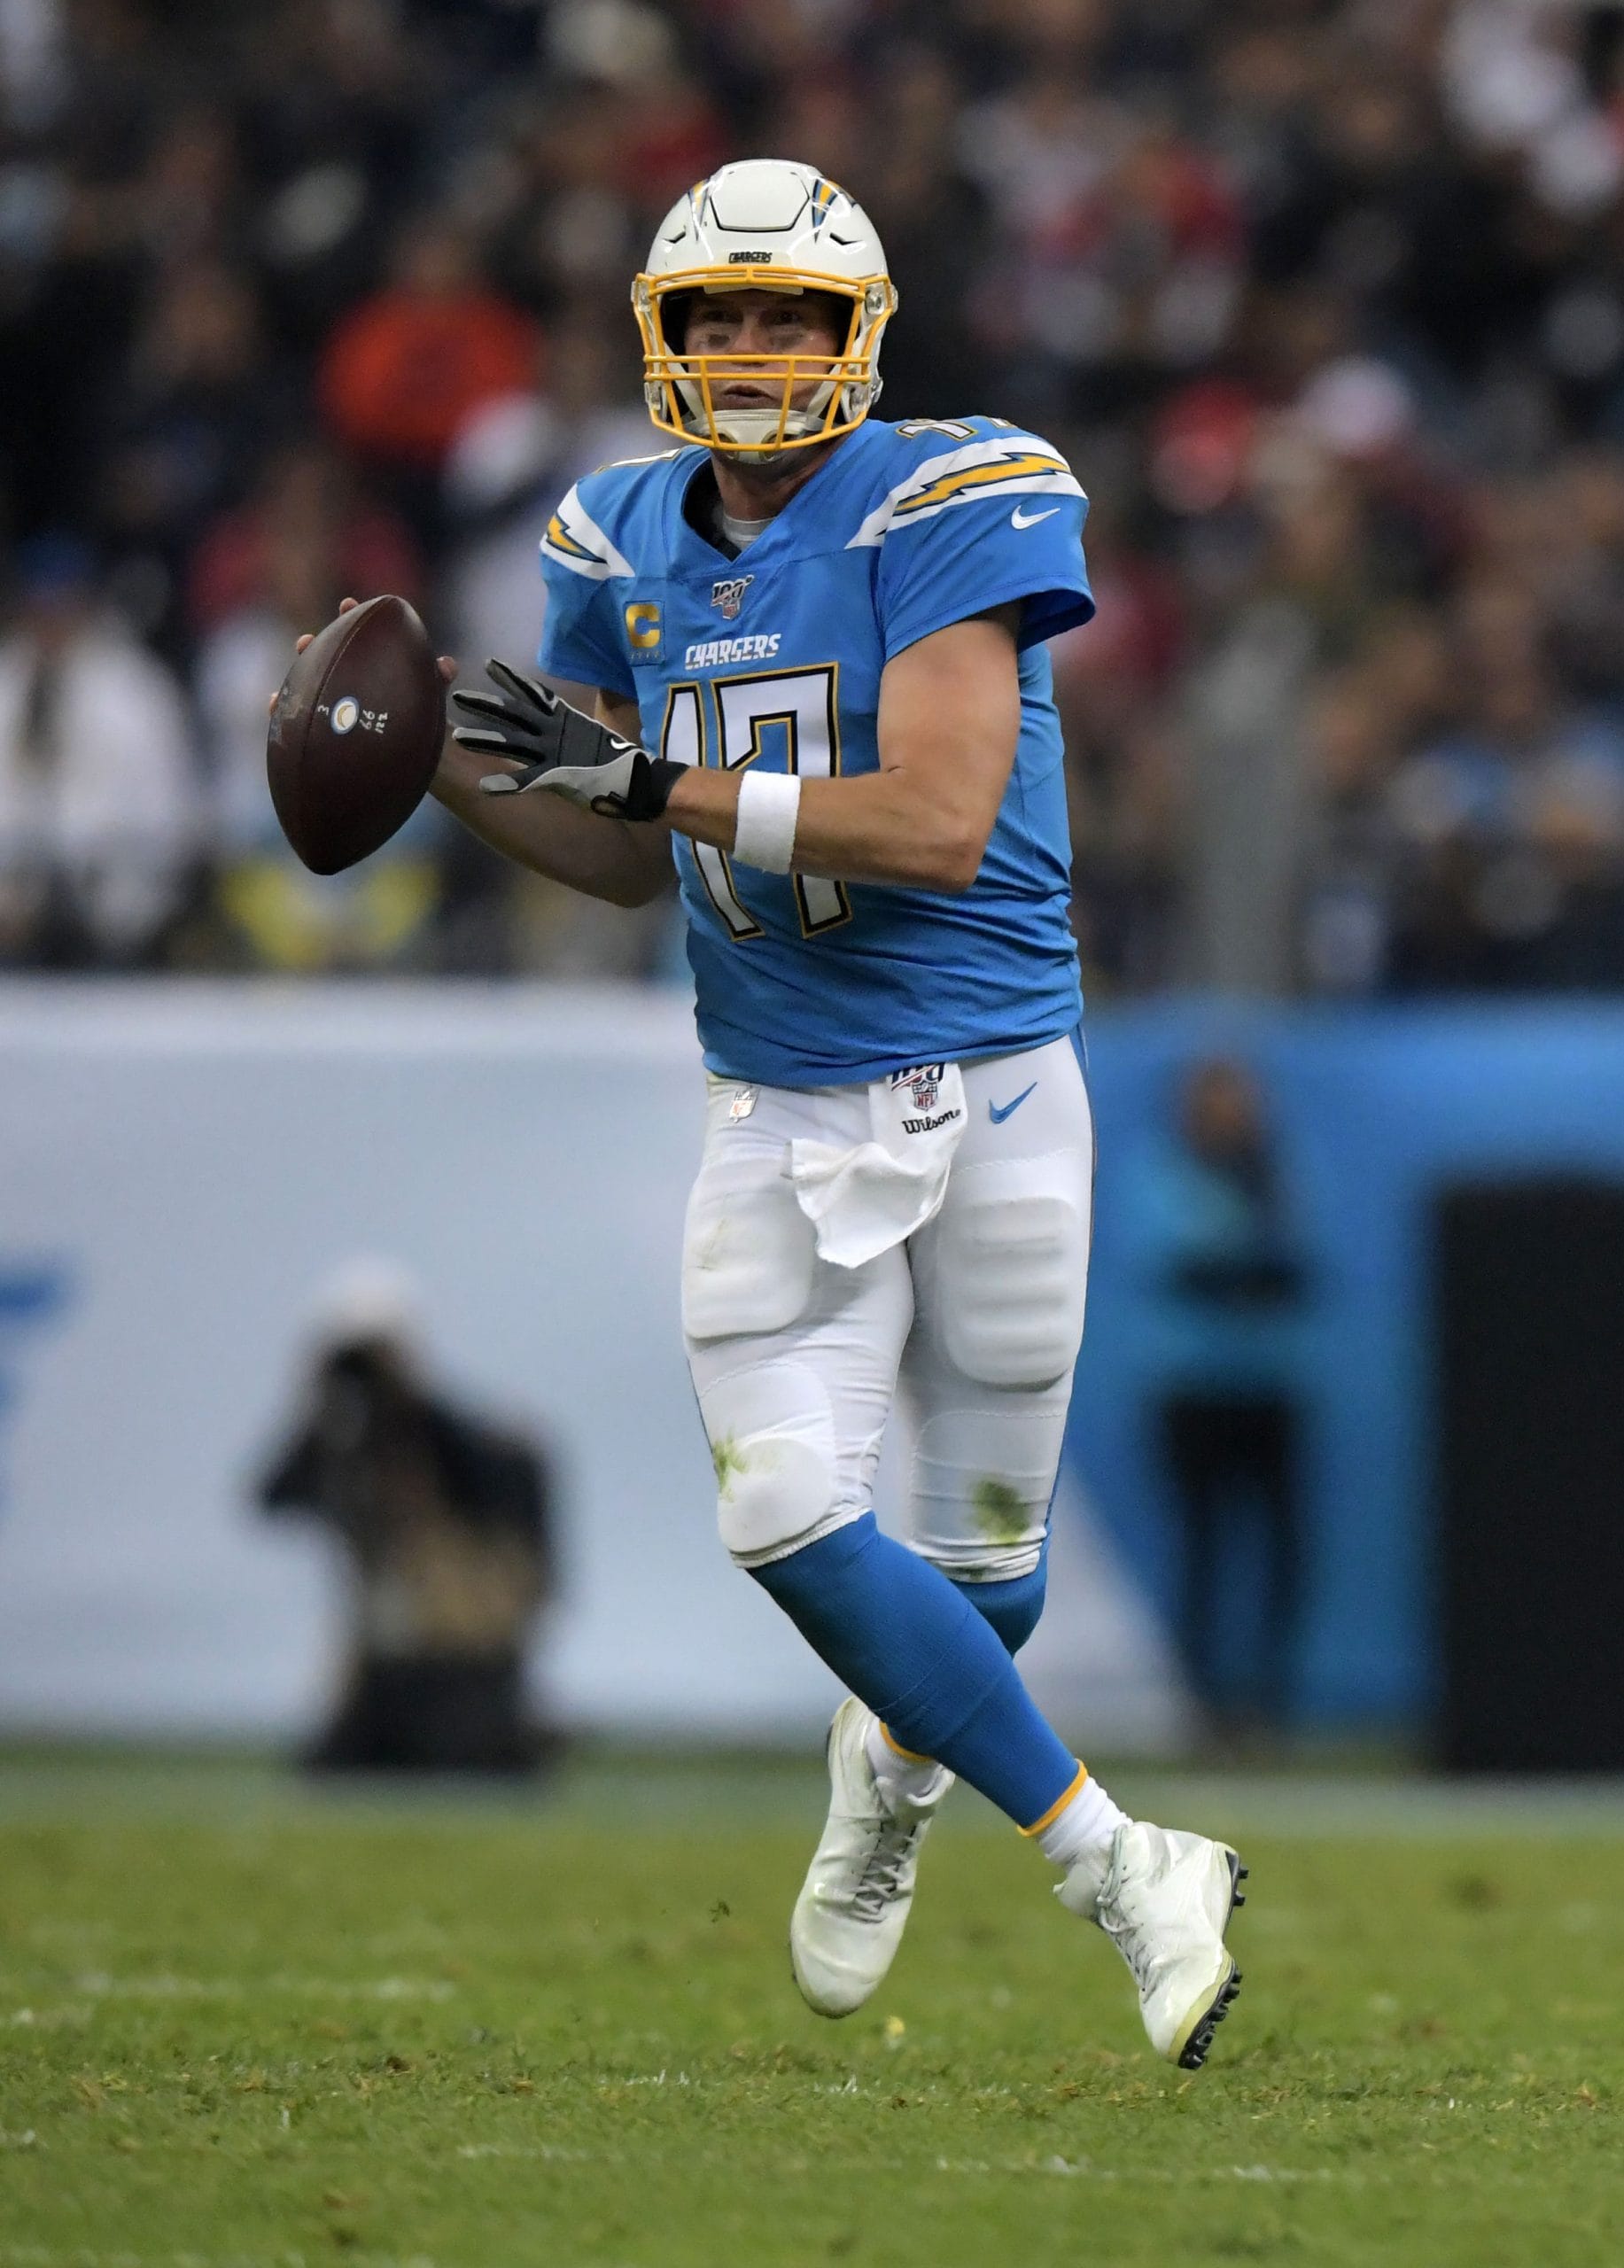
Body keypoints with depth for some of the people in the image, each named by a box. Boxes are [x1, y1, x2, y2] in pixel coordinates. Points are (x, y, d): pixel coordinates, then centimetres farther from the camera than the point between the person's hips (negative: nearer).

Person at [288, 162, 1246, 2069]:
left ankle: (896, 1754, 43)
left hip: (988, 1093, -4)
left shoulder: (941, 510, -14)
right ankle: (1119, 1871, 1)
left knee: (977, 1546, 5)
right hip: (779, 1118, 4)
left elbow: (938, 829, -24)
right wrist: (444, 762, 0)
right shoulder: (628, 548, 4)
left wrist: (658, 775, -24)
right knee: (790, 1517, -13)